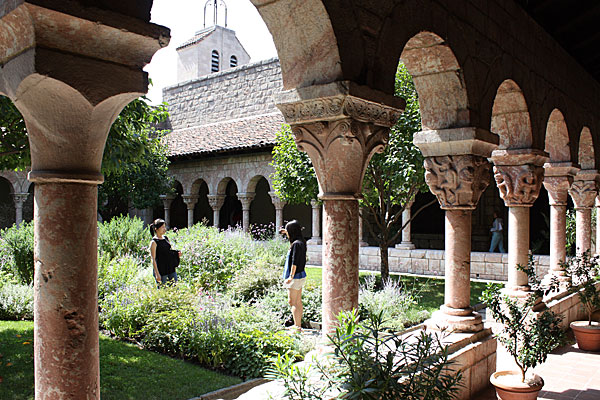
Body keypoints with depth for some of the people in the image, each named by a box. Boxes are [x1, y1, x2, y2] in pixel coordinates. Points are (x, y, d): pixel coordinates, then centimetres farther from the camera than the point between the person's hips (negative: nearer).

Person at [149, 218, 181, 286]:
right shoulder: (154, 242, -9)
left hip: (171, 269, 6)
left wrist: (177, 254, 1)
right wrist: (157, 274, -16)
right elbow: (153, 259, -11)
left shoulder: (166, 238, 9)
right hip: (161, 271, -6)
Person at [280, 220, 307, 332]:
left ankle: (297, 327, -6)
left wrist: (291, 276, -25)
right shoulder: (301, 242, 9)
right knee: (298, 302, 15)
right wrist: (286, 232, 27)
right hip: (300, 275, 10)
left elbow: (295, 262, -24)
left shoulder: (296, 244, -18)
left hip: (296, 277, -10)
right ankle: (298, 325, 23)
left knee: (292, 302, -6)